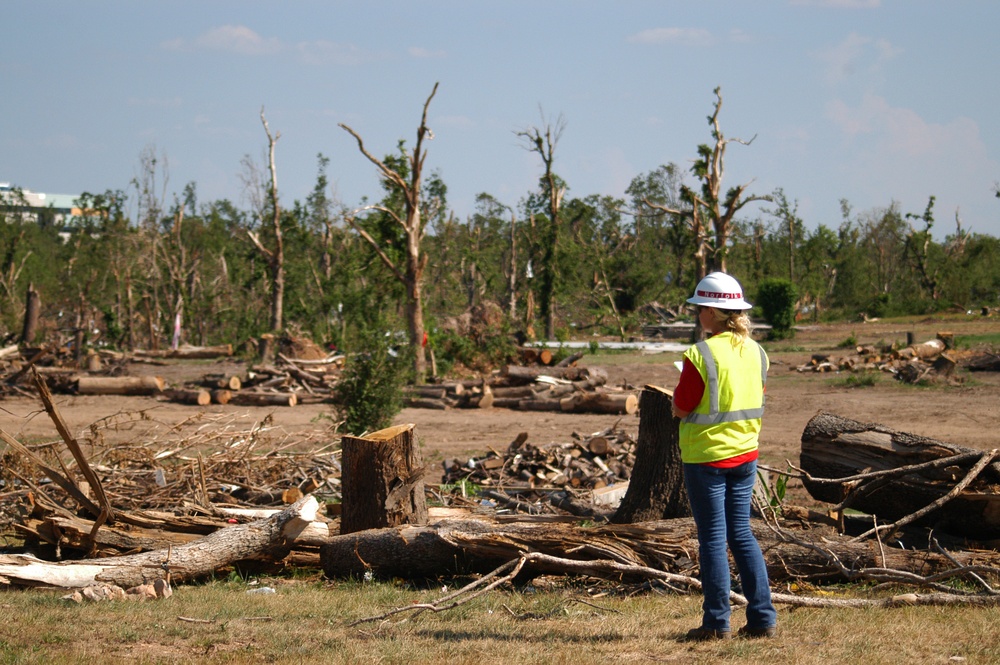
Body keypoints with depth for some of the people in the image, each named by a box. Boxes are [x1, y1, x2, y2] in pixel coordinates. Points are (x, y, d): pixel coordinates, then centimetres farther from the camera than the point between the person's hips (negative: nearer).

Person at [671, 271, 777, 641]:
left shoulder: (701, 355, -17)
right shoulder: (755, 352, 4)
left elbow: (680, 408, -12)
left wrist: (680, 394, 7)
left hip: (706, 457, -6)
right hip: (745, 454, 6)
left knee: (713, 539, 1)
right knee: (741, 533, 13)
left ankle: (717, 624, 6)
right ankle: (763, 618, 11)